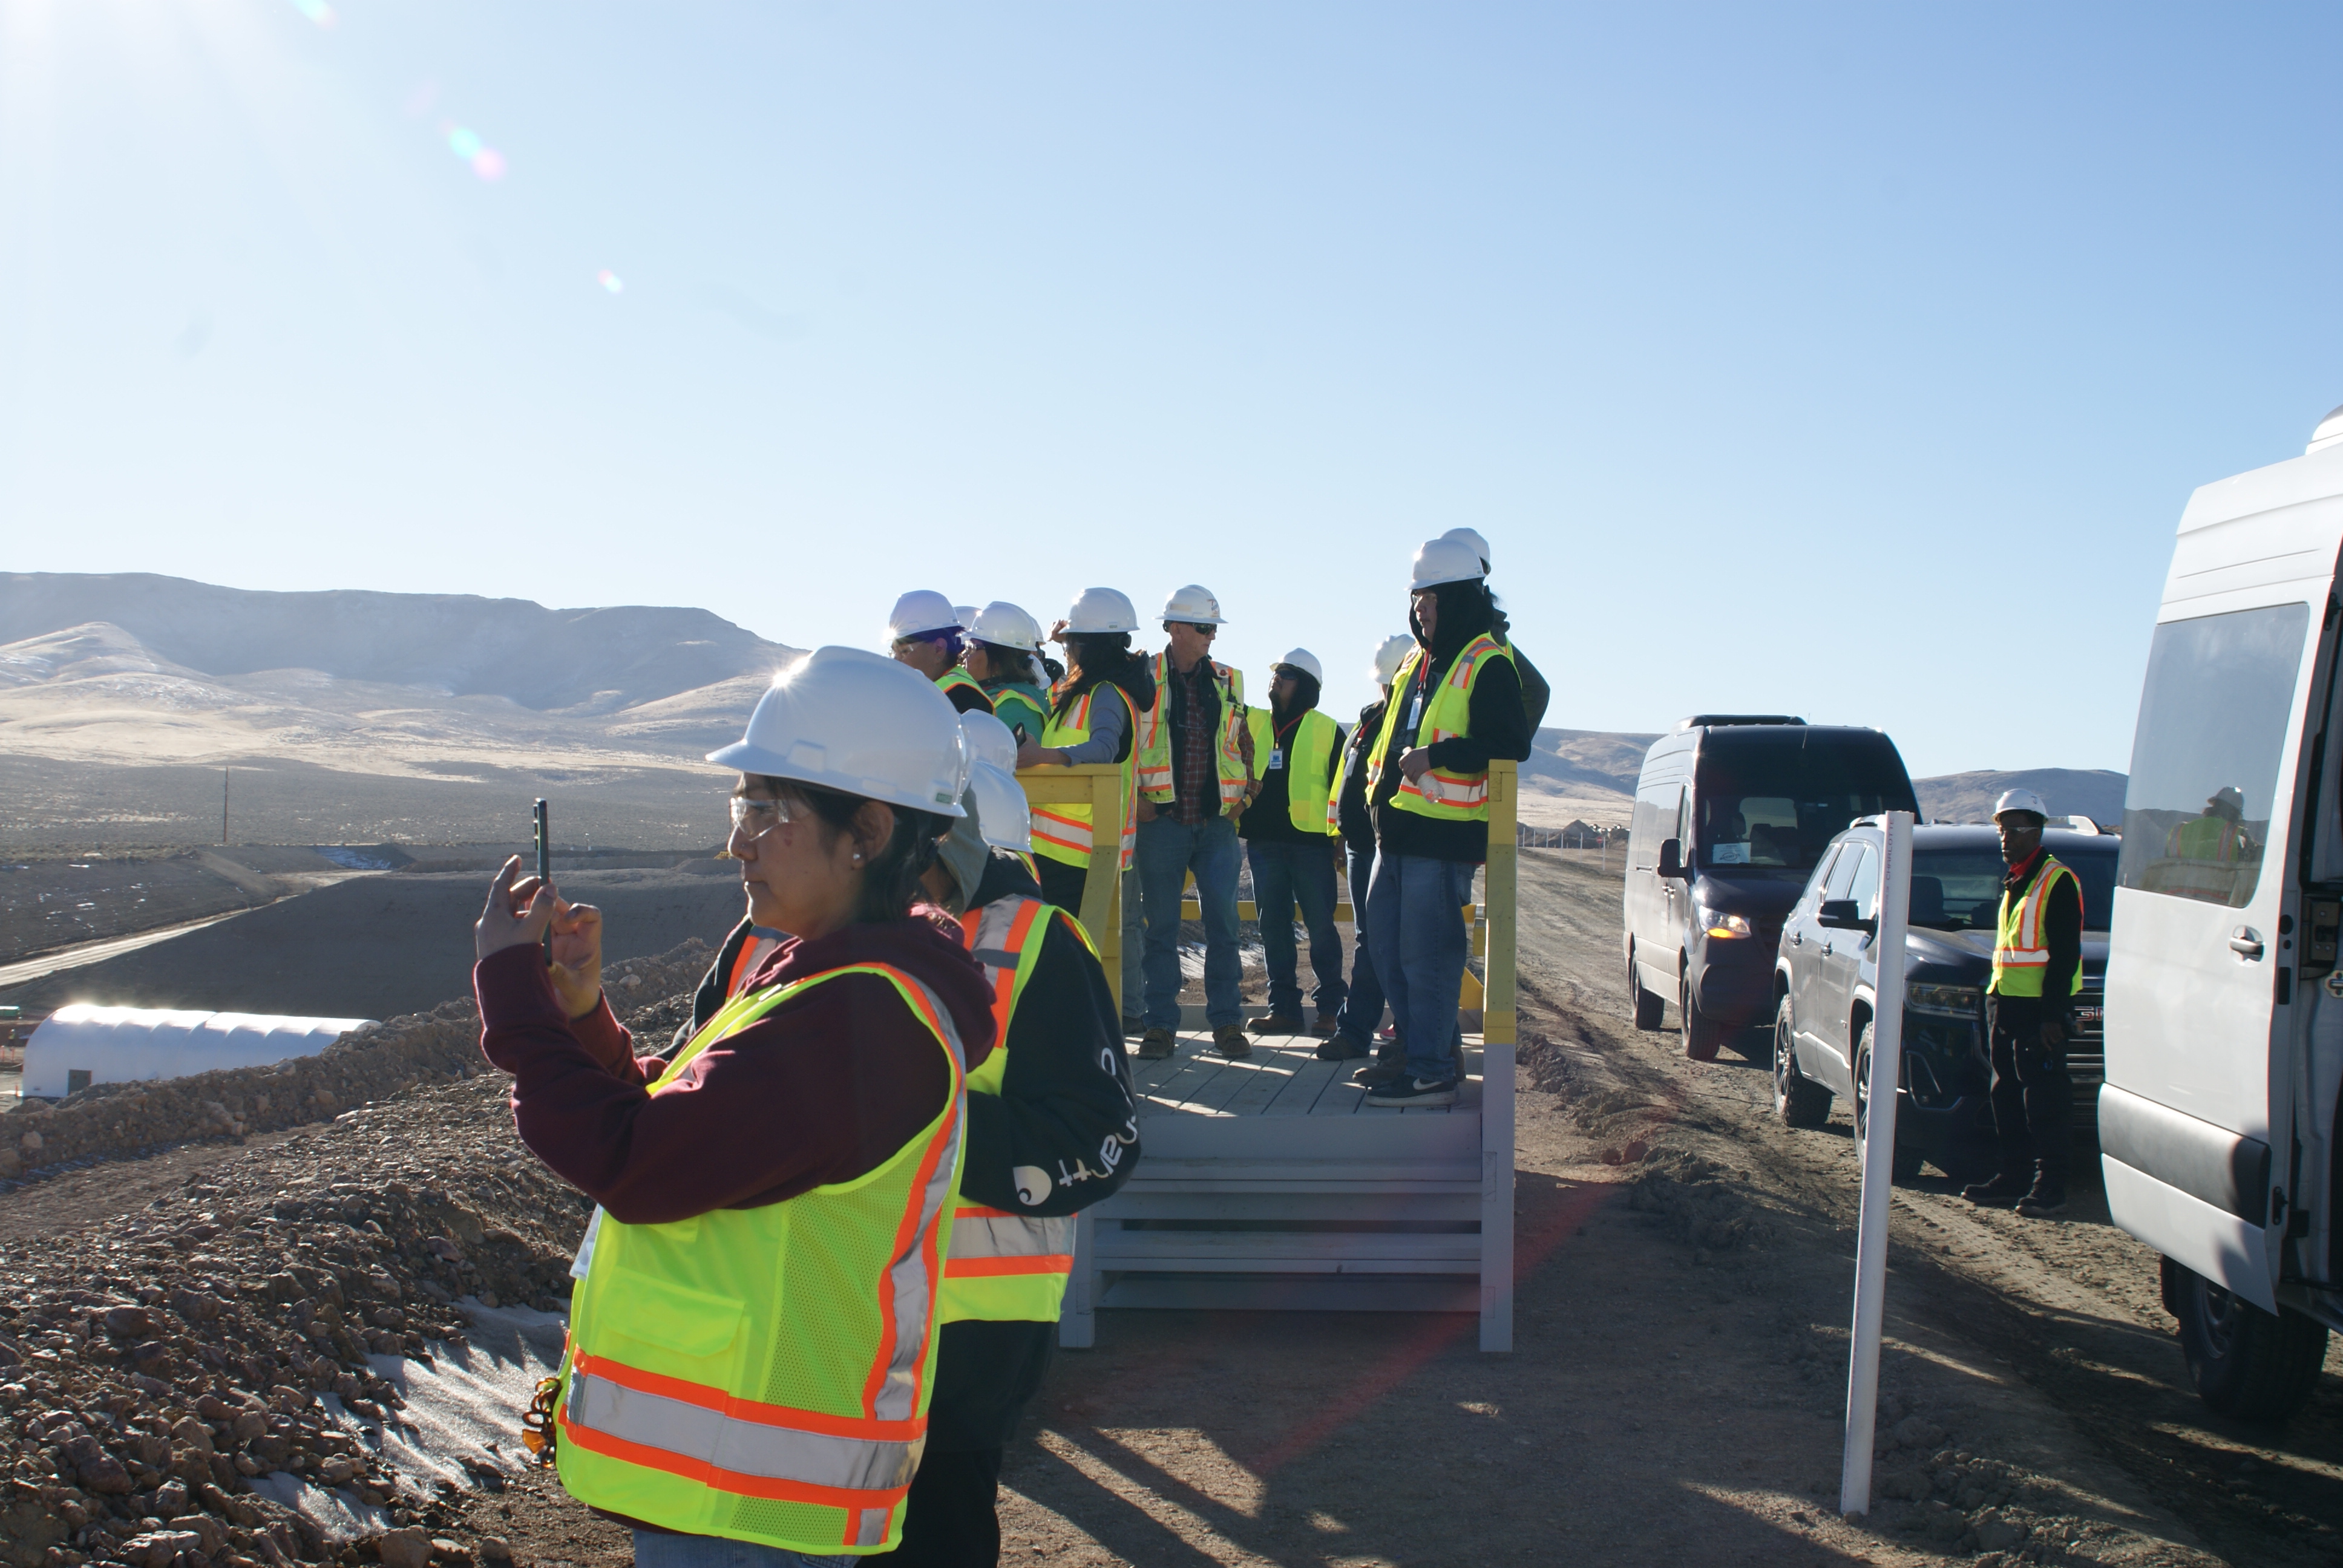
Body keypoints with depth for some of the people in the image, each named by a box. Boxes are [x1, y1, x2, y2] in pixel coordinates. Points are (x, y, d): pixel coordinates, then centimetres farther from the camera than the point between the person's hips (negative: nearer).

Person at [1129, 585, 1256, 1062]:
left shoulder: (1228, 681, 10)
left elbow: (1244, 740, 21)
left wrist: (1244, 793, 10)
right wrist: (1133, 798, -7)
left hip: (1217, 822, 3)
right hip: (1162, 821, -2)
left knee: (1223, 923, -1)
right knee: (1161, 926, 2)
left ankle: (1227, 1022, 7)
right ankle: (1160, 1025, 9)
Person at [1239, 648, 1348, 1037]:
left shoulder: (1327, 730, 4)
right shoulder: (1250, 723, 11)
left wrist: (1340, 837, 1)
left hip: (1312, 844, -4)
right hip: (1263, 841, 4)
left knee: (1321, 928, -1)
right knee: (1273, 927, 6)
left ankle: (1330, 1008, 6)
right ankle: (1284, 1008, 12)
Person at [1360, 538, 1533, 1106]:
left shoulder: (1487, 665, -9)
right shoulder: (1419, 664, 19)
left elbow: (1510, 744, -20)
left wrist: (1434, 756, -24)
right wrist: (1383, 786, 20)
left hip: (1442, 838, -9)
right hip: (1397, 833, 9)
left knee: (1427, 957, -8)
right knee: (1389, 952, 13)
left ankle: (1431, 1075, -1)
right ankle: (1432, 1054, 23)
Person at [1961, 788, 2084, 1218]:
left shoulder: (2057, 881, -10)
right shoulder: (2013, 882, 19)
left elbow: (2065, 955, -15)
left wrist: (2053, 1015, -20)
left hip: (2039, 1006, -9)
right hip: (2004, 1002, 9)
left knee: (2042, 1098, -6)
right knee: (2007, 1096, 10)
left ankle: (2049, 1185, -2)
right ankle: (2014, 1177, 16)